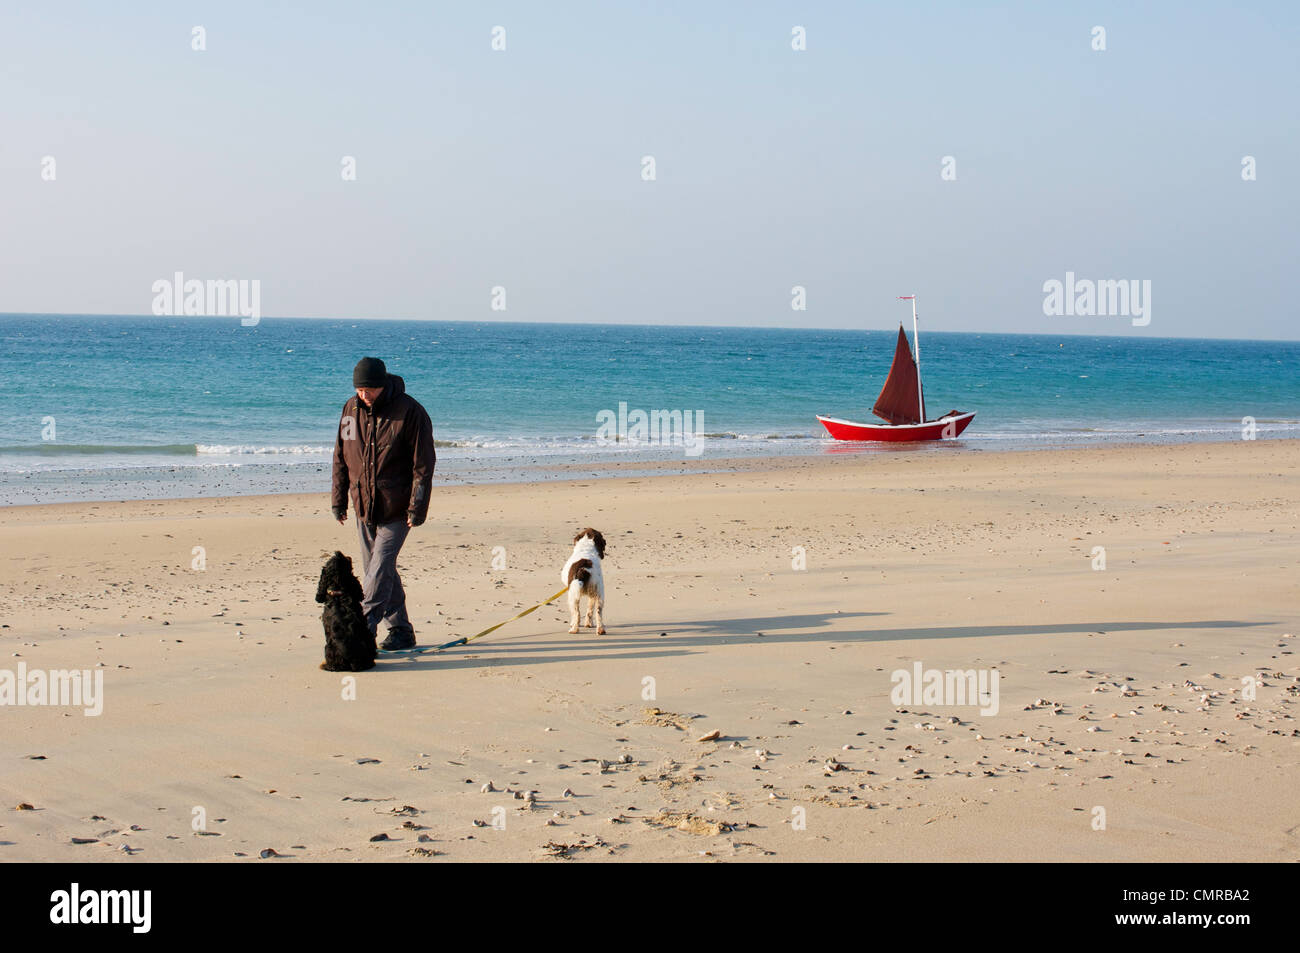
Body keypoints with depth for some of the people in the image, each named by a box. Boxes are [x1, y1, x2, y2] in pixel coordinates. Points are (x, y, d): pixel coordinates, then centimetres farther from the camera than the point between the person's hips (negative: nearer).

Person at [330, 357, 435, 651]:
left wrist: (417, 506, -15)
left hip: (396, 508, -6)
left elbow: (423, 463, -11)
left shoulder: (409, 411, -12)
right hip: (364, 506, 6)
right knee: (376, 569, 9)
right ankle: (401, 630, 18)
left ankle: (364, 628, -17)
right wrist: (338, 499, 11)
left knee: (381, 568, -14)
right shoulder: (351, 409, 4)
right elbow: (341, 457, 14)